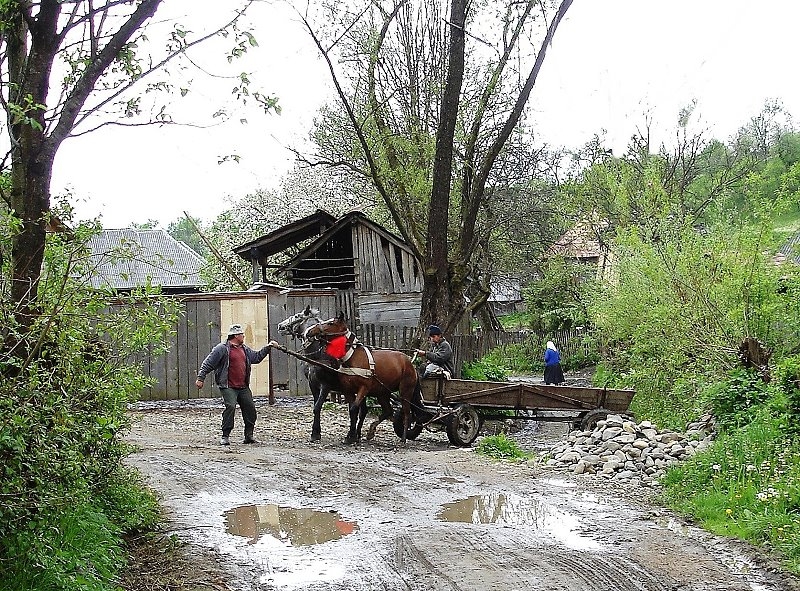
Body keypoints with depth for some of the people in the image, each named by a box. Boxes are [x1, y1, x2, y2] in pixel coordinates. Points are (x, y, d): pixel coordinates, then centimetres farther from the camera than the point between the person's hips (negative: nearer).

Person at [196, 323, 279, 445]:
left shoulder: (244, 349, 17)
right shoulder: (222, 348, -5)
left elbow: (256, 357, 32)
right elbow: (208, 363, -6)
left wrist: (268, 347, 26)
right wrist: (200, 378, -11)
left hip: (243, 387, 7)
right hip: (228, 387, -7)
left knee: (250, 408, 4)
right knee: (230, 407, -21)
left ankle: (249, 436, 16)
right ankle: (225, 436, -11)